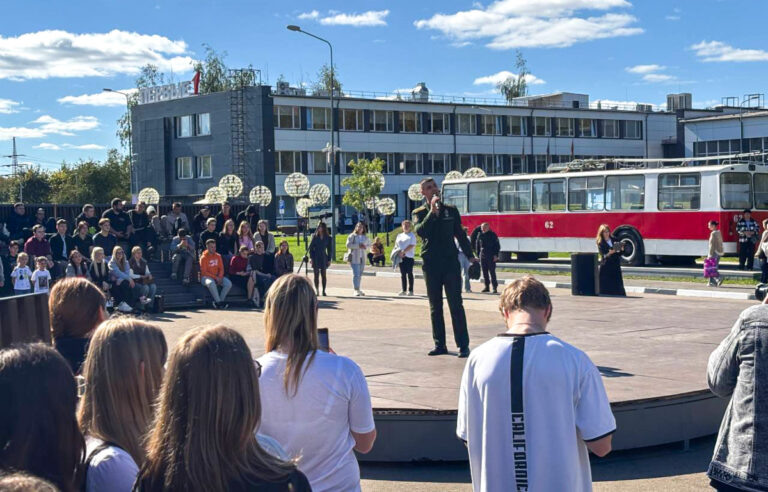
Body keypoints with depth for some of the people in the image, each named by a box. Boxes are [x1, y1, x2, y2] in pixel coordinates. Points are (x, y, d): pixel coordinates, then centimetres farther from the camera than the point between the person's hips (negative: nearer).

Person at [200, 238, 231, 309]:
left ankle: (220, 301, -17)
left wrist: (220, 277, -11)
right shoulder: (203, 258, -6)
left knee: (229, 283, -20)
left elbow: (221, 269, 10)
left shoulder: (218, 256, 10)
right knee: (211, 283, -39)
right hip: (206, 277, -5)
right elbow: (204, 272, -11)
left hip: (217, 277, 5)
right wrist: (215, 277, -18)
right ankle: (219, 302, -30)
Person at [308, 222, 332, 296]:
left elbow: (329, 250, 7)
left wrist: (329, 260, 1)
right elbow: (310, 247, 3)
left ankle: (323, 291, 7)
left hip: (323, 258, 0)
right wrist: (311, 257, -6)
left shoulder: (328, 238, 4)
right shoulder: (314, 236, 3)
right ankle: (317, 291, 4)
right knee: (316, 275, 0)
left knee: (323, 274, 1)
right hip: (315, 257, 0)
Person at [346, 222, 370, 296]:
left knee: (360, 274, 11)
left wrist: (366, 247, 1)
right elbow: (348, 244, -13)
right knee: (356, 274, -13)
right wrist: (358, 246, -19)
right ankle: (356, 290, -14)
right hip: (354, 258, -6)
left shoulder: (365, 237, 12)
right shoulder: (352, 236, -3)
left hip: (362, 258, 6)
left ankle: (358, 289, 21)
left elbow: (369, 244, 24)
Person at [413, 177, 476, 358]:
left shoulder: (451, 210, 10)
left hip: (451, 262, -1)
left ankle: (463, 345, -4)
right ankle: (439, 344, 13)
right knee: (435, 307, 6)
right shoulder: (420, 213, 6)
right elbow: (420, 231, -14)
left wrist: (470, 255, 17)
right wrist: (432, 211, -17)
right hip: (431, 264, 1)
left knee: (456, 305, -5)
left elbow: (460, 234, 17)